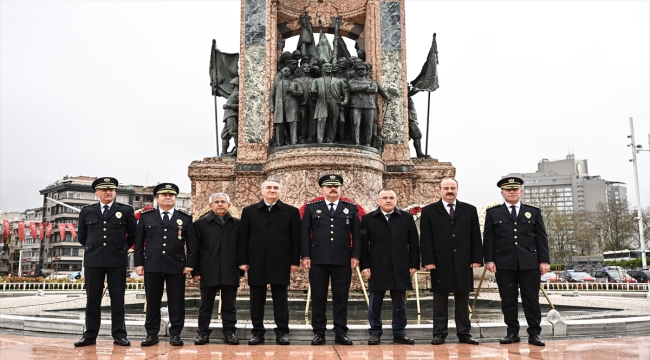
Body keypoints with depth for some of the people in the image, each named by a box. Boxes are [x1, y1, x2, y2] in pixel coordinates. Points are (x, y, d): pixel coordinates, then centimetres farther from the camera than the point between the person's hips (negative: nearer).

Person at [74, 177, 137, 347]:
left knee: (117, 299, 3)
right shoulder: (86, 211, 8)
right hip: (93, 260, 2)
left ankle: (119, 335, 8)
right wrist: (92, 248, 16)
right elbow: (82, 236, 19)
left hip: (117, 260, -1)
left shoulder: (126, 210, 3)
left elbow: (133, 235, 10)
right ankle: (90, 335, 14)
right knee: (92, 299, 6)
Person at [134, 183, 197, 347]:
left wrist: (190, 263, -4)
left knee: (176, 301, 3)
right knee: (152, 300, 7)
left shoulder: (185, 218, 5)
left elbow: (192, 243, 3)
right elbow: (139, 241, 7)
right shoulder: (146, 216, 7)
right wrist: (138, 263, 1)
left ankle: (175, 334, 13)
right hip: (152, 265, 1)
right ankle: (152, 334, 17)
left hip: (177, 266, 0)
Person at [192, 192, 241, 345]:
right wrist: (195, 270, -3)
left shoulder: (237, 224, 7)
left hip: (230, 272, 1)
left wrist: (241, 269, 3)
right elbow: (195, 248, 2)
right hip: (208, 271, -1)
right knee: (206, 305, 8)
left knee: (229, 305, 7)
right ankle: (203, 332, 19)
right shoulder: (200, 223, 4)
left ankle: (229, 332, 16)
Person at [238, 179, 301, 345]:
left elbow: (296, 238, 1)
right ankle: (257, 332, 17)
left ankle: (282, 332, 14)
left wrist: (295, 261, -4)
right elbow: (242, 238, 5)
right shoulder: (249, 211, 7)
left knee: (280, 298, 4)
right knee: (257, 299, 7)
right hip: (256, 262, 1)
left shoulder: (291, 211, 4)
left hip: (281, 263, -1)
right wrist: (242, 261, -1)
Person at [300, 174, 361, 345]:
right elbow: (304, 234, 4)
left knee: (341, 297, 5)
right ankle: (319, 332, 14)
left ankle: (341, 333, 13)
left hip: (343, 261, 0)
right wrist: (305, 256, -4)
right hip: (318, 260, 0)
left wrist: (355, 256, -2)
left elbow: (357, 234, 6)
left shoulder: (351, 208, 9)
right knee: (318, 297, 5)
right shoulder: (311, 208, 8)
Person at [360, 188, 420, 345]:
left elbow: (414, 243, 6)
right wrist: (364, 266, -5)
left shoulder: (407, 218, 6)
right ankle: (375, 333, 16)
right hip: (377, 268, -1)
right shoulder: (368, 219, 3)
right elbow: (363, 245, 1)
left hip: (400, 268, 1)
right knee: (375, 303, 5)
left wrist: (414, 264, 1)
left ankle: (399, 333, 18)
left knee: (399, 303, 8)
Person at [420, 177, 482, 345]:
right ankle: (439, 333, 13)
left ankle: (464, 333, 16)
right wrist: (428, 260, -10)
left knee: (463, 300, 8)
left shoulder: (469, 210, 9)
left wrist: (476, 258, -1)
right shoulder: (429, 211, 3)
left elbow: (475, 237, 7)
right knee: (440, 300, 5)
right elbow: (425, 238, -2)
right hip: (440, 263, -2)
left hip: (463, 262, 2)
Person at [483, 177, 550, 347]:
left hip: (529, 263, 1)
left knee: (531, 300, 4)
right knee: (508, 300, 4)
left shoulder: (534, 212, 11)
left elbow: (541, 238, 8)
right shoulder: (493, 213, 8)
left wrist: (544, 260, 0)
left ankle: (534, 333, 12)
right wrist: (489, 260, -5)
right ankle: (512, 332, 14)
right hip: (504, 264, 0)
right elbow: (488, 239, 4)